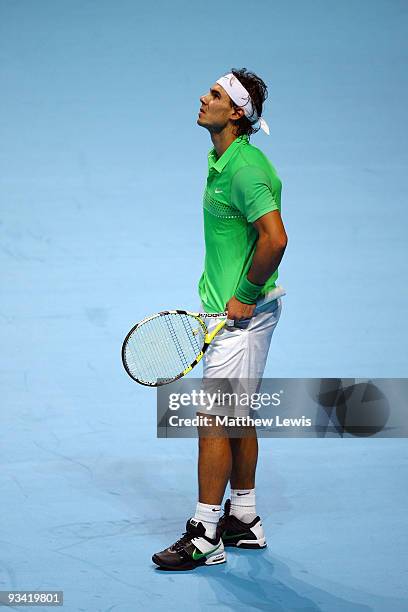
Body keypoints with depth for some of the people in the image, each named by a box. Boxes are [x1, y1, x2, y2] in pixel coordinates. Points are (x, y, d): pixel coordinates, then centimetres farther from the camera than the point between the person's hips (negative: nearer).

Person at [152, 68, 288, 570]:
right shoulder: (223, 162, 12)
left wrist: (246, 296, -20)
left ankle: (205, 537, 0)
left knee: (214, 420, -7)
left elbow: (275, 238, -30)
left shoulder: (245, 168, -20)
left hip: (243, 313, -10)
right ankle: (244, 519, 26)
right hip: (230, 308, 10)